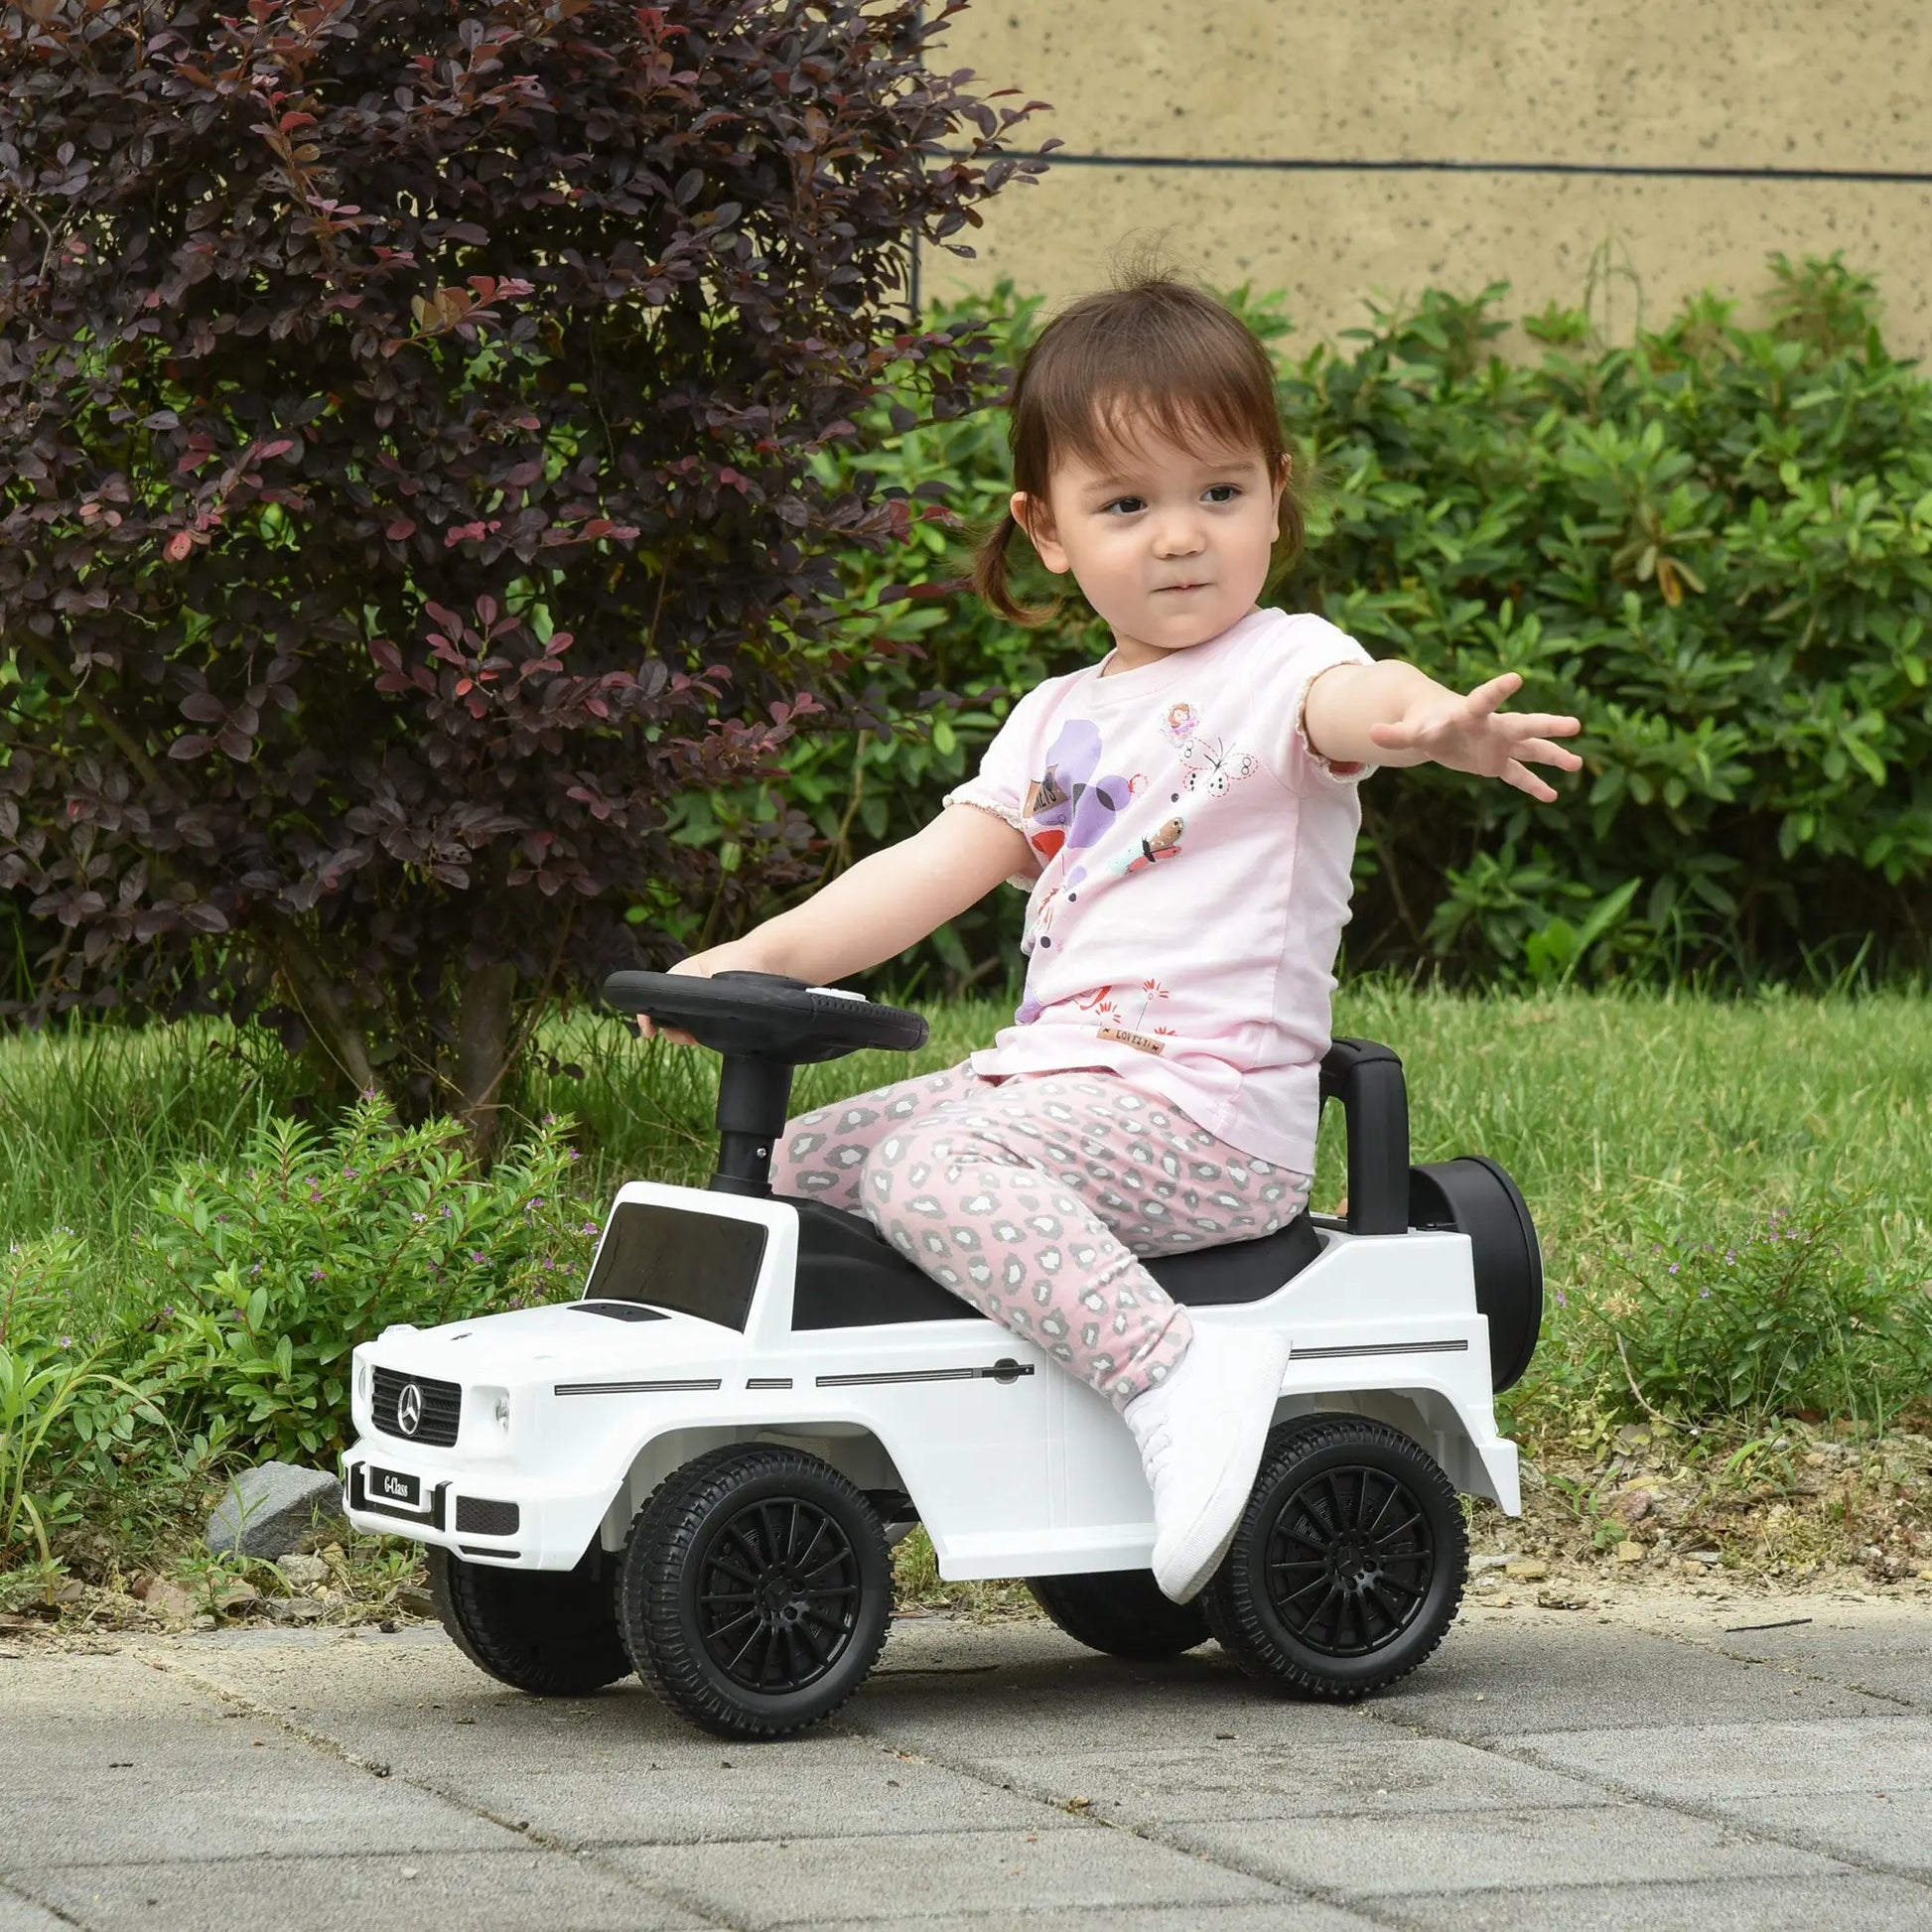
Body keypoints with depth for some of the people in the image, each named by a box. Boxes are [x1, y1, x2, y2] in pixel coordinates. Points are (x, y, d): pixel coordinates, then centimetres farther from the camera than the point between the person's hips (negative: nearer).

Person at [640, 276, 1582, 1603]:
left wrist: (1435, 723, -53)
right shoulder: (1059, 720, 19)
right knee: (802, 1161, 6)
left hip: (1214, 1110, -8)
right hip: (1050, 1079, 8)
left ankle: (1178, 1377, -38)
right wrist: (768, 954, 0)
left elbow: (1356, 700, -28)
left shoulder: (1276, 666, -4)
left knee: (926, 1164, -30)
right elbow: (937, 867, 15)